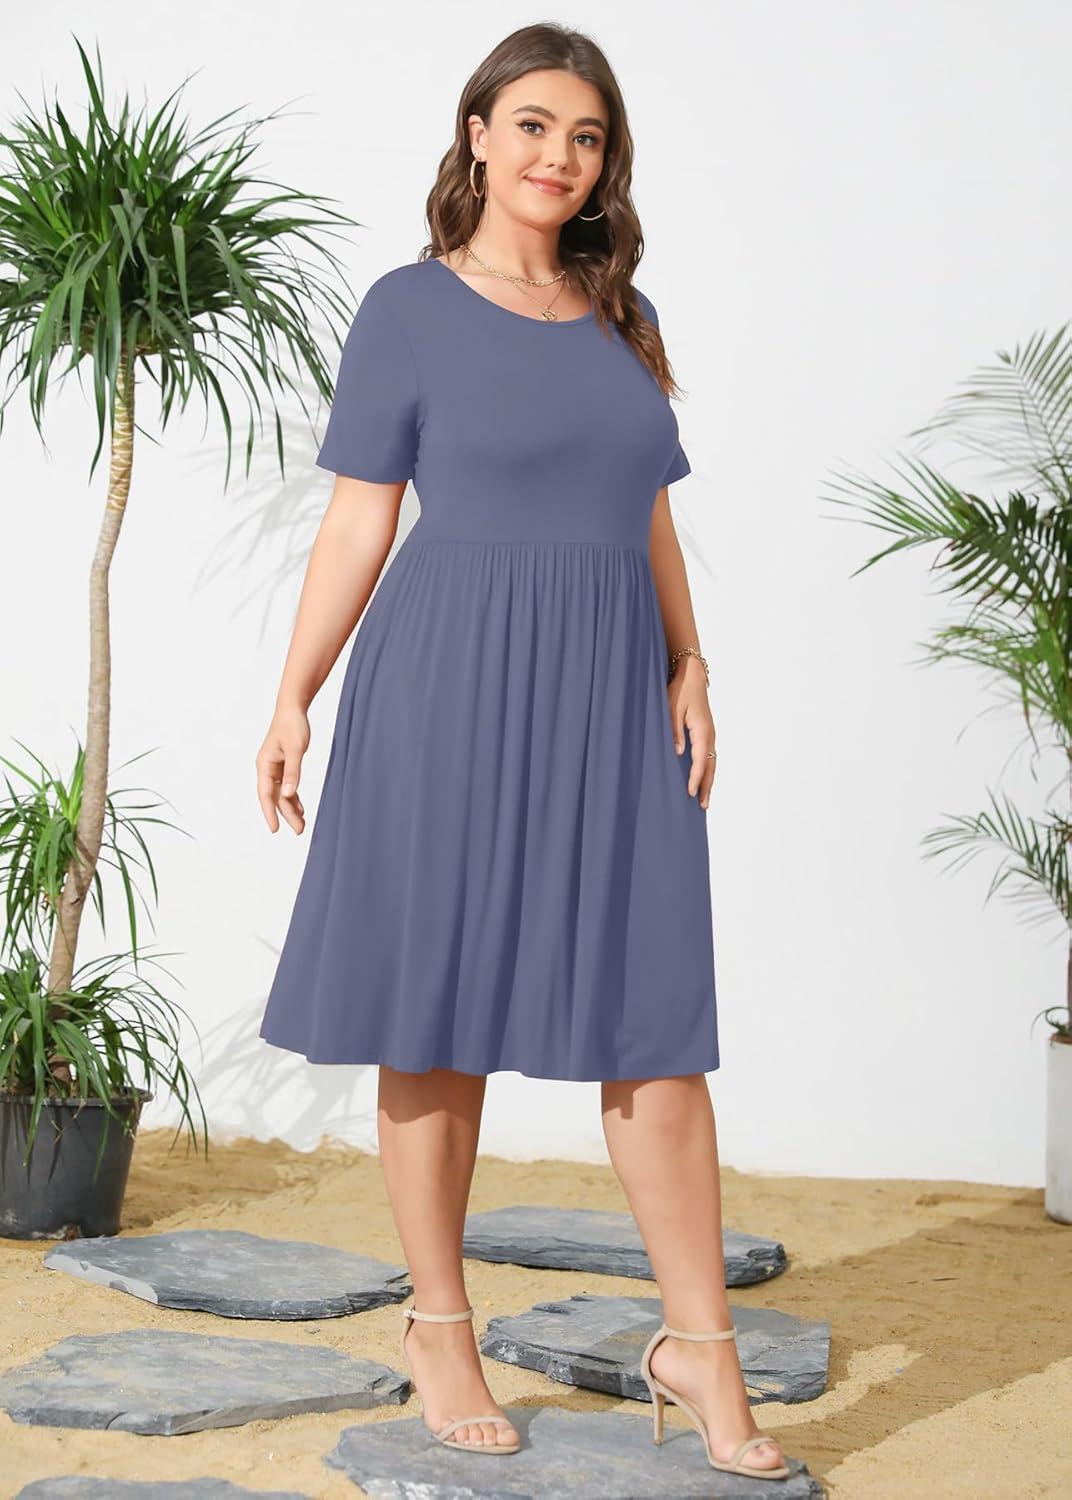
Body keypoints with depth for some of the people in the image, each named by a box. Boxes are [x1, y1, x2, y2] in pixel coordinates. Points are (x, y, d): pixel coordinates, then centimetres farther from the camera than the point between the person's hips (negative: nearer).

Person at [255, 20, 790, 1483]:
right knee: (444, 1013, 3)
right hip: (451, 687, -4)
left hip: (610, 698, 4)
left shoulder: (624, 317, 14)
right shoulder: (409, 308, 1)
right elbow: (358, 523, 1)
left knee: (654, 1018, 1)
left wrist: (690, 669, 5)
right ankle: (438, 1327, 17)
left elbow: (649, 519, 17)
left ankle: (701, 1345, 9)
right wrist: (294, 699, -4)